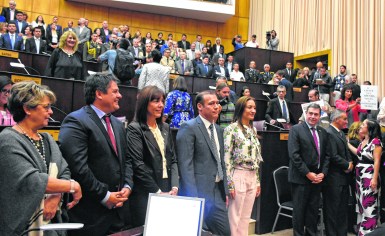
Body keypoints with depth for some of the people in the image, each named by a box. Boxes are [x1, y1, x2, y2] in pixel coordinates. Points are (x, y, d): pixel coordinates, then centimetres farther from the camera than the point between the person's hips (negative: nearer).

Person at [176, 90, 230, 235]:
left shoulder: (218, 130, 15)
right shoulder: (189, 128, -9)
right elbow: (185, 165, -15)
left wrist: (225, 191, 15)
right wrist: (192, 197, -19)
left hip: (218, 191, 8)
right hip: (199, 191, -7)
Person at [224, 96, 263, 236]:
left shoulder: (253, 130, 12)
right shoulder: (231, 129, -11)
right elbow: (226, 158, -13)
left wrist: (257, 181, 15)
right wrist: (229, 183, -15)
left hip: (252, 177, 7)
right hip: (238, 176, -7)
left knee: (246, 217, 13)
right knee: (235, 217, 2)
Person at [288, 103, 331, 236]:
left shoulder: (323, 132, 11)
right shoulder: (296, 130, -7)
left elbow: (327, 155, 11)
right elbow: (294, 155, -13)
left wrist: (323, 173, -2)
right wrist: (308, 173, -14)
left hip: (318, 177, 5)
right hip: (301, 178, -5)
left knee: (314, 209, 12)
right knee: (299, 210, 4)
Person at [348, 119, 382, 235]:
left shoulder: (376, 141, -12)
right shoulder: (362, 141, 12)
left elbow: (377, 161, -16)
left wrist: (375, 179, -20)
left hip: (369, 176, -8)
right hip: (360, 175, 9)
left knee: (369, 204, -3)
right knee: (360, 203, 14)